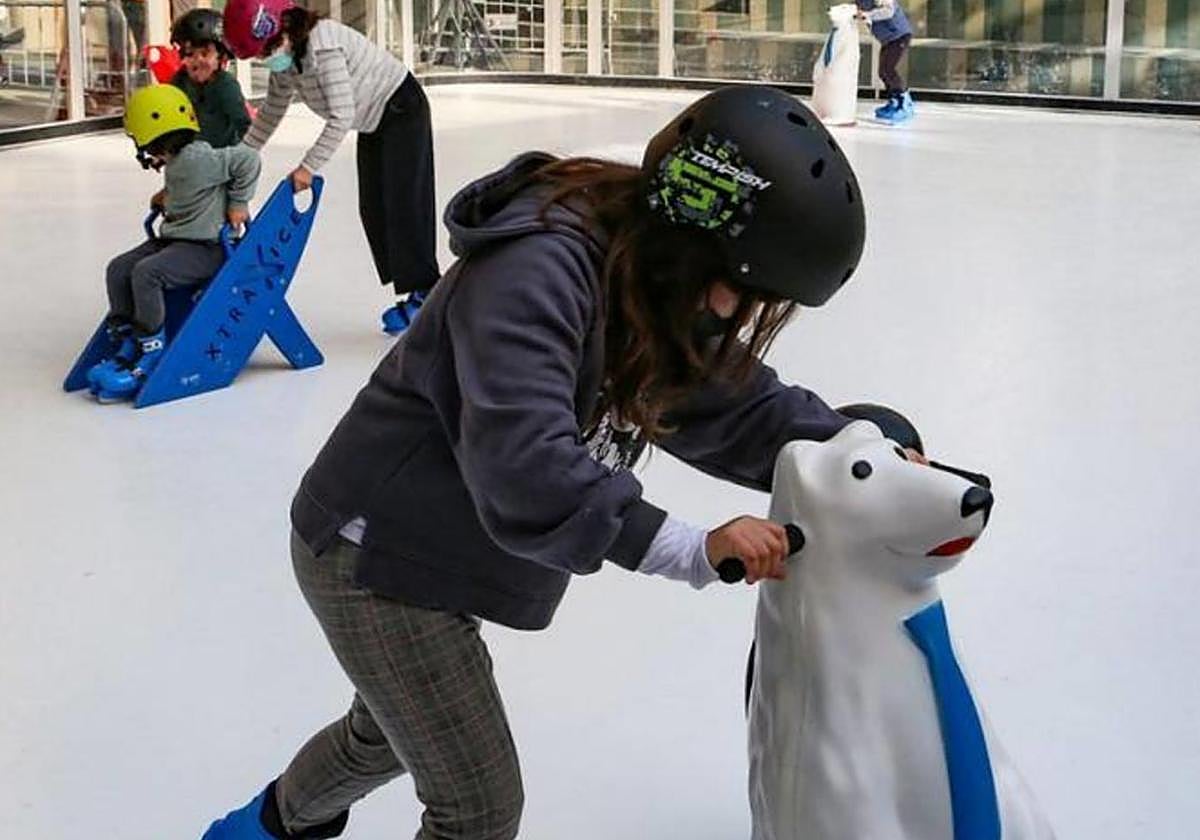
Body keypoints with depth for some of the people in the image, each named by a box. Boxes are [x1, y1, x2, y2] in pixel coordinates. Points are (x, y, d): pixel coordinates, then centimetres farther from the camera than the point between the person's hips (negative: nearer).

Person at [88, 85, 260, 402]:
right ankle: (124, 344, 4)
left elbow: (247, 158, -25)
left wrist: (238, 204, -17)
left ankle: (151, 351, -15)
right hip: (173, 238, 10)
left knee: (146, 272, -27)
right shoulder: (176, 161, 11)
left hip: (206, 247, -10)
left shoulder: (196, 159, -19)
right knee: (118, 268, -1)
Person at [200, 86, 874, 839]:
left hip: (431, 546, 10)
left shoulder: (659, 279, -4)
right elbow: (523, 465, -42)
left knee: (391, 731, 33)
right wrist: (696, 550, -40)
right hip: (377, 557, -9)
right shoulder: (541, 268, -33)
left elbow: (736, 402, 0)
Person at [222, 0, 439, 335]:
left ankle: (423, 293, -5)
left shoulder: (323, 46, -32)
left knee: (403, 204, -11)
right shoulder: (284, 62, -5)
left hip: (402, 109, -9)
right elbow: (271, 113, 8)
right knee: (373, 210, 5)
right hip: (372, 122, 9)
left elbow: (342, 116, -33)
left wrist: (309, 166, -31)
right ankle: (409, 294, 9)